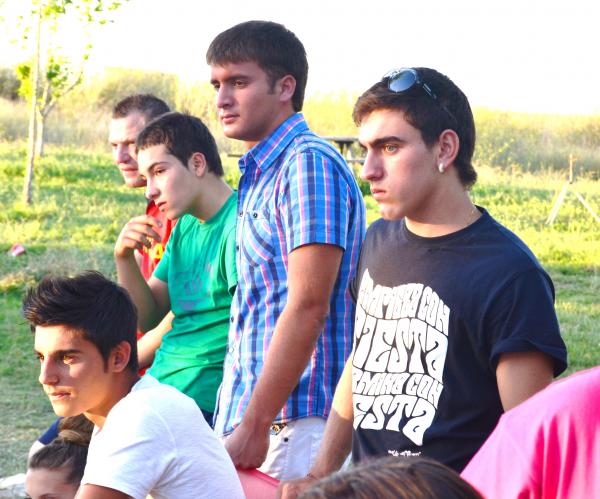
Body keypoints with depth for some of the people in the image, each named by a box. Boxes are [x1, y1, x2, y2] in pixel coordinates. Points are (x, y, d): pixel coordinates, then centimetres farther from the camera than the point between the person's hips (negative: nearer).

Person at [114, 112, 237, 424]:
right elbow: (147, 319, 16)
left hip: (203, 406, -8)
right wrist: (124, 259, 1)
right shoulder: (185, 228, 14)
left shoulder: (238, 225, -13)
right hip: (157, 391, 8)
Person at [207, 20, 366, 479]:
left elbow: (308, 307, -18)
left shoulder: (309, 164, -10)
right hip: (248, 420, 8)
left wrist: (255, 425, -20)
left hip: (295, 423, -8)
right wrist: (237, 422, 16)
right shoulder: (259, 174, 18)